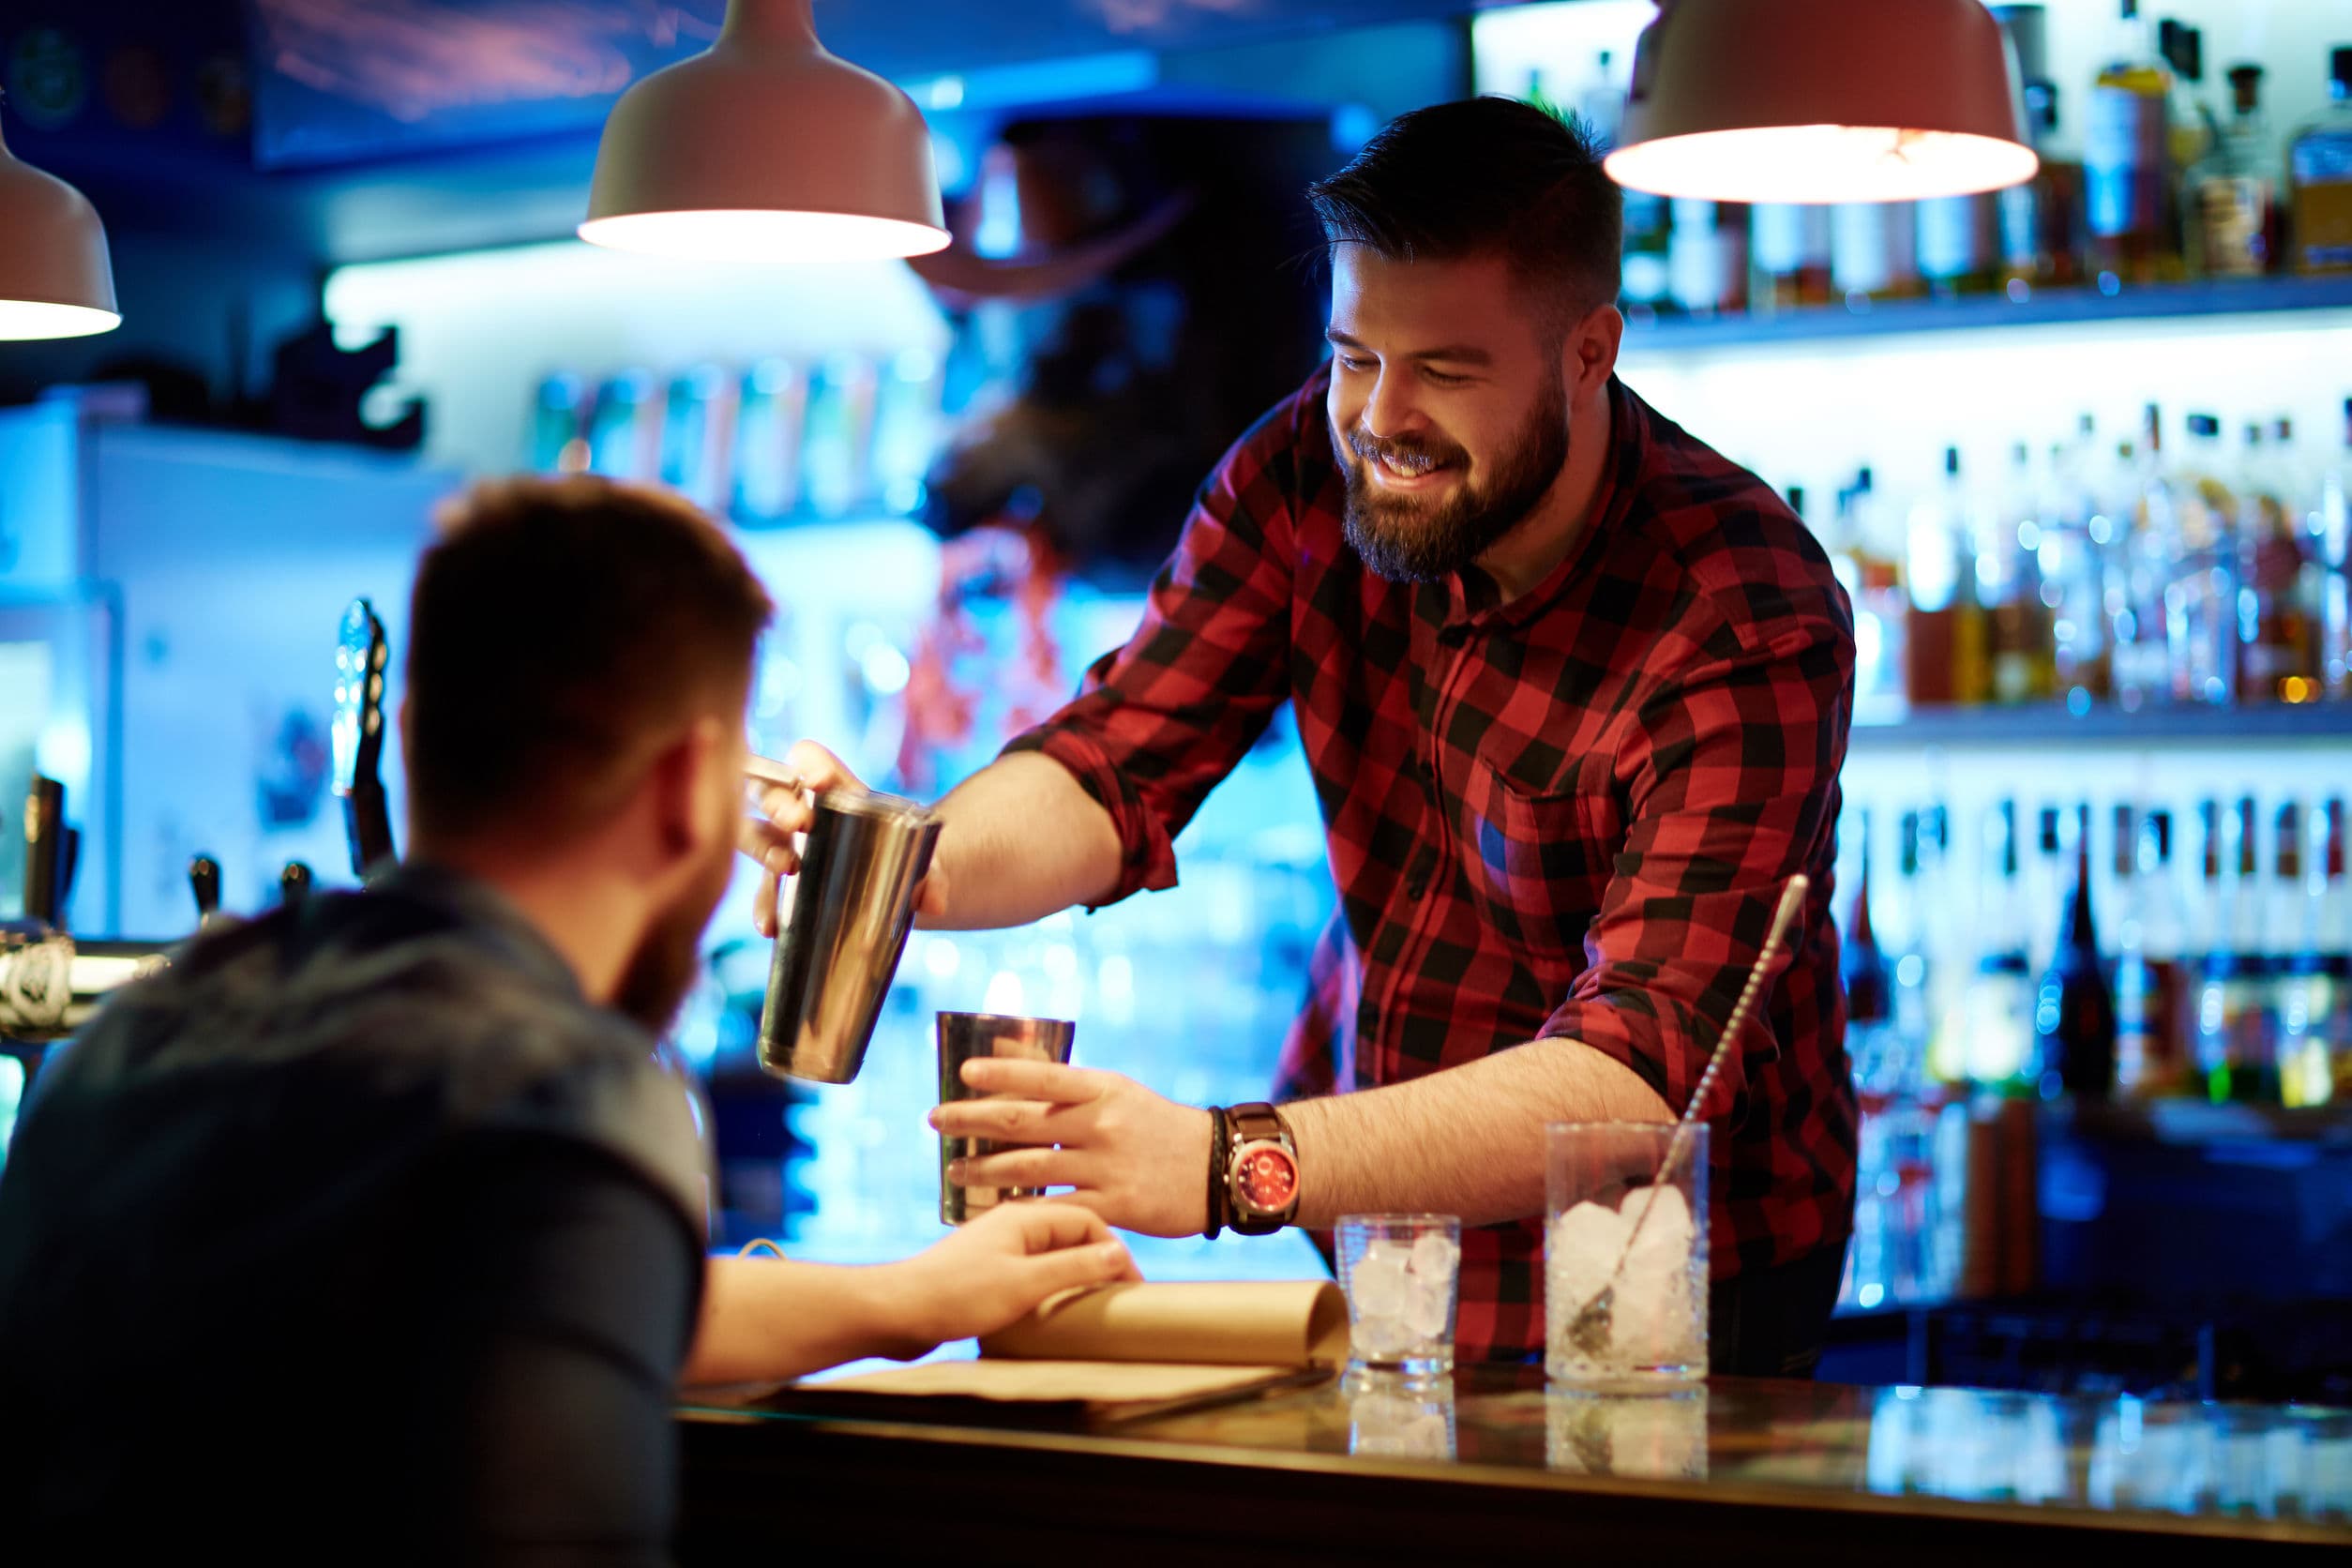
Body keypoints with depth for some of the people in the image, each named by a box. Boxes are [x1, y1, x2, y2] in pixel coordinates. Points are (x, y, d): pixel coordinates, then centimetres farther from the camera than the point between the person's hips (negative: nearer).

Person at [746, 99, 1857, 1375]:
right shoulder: (1310, 470, -4)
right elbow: (1115, 769, -6)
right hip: (1361, 1245, 5)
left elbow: (1645, 1075, -32)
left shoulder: (1748, 627, -22)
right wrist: (912, 869, -30)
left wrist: (1235, 1164, -45)